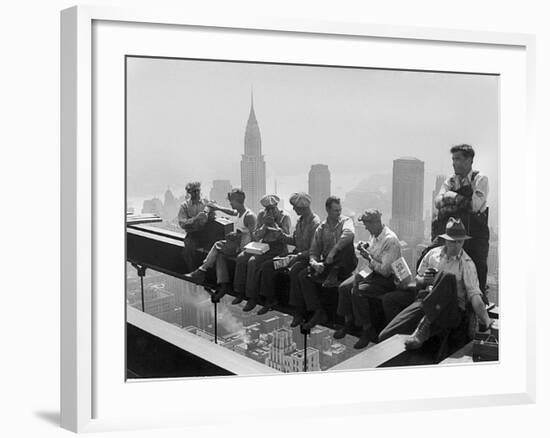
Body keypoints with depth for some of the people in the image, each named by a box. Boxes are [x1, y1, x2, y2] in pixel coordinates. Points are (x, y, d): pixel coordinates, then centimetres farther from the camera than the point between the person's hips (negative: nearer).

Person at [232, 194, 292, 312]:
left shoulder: (284, 216, -7)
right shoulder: (261, 215, 8)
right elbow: (255, 237, 5)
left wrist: (273, 223, -19)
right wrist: (265, 225, -11)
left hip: (278, 247, -6)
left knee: (253, 261, -28)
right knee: (241, 257, -16)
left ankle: (252, 297, -21)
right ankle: (240, 292, -7)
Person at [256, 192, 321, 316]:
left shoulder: (315, 223, -17)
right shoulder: (300, 220, 11)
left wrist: (298, 256, -28)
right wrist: (282, 234, 1)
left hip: (306, 258, -9)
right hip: (296, 254, 9)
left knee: (294, 271, -38)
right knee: (267, 266, -1)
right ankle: (270, 300, 10)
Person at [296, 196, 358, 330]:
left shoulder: (345, 221, -2)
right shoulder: (321, 229, 9)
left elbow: (349, 233, -28)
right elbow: (313, 251, 7)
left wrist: (333, 252, -34)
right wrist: (314, 263, -17)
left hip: (344, 264, -4)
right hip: (326, 264, 4)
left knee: (345, 242, -31)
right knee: (303, 276, -18)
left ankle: (334, 275, -21)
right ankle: (318, 312, -18)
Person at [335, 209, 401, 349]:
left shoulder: (390, 240, -23)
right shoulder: (374, 235, 4)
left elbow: (385, 271, -24)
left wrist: (368, 258, -18)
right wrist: (366, 248, 1)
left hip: (387, 279, -9)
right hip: (372, 272, 9)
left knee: (357, 291, -28)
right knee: (344, 287, -7)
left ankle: (367, 330, -14)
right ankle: (348, 322, 10)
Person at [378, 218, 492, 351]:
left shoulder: (466, 263, 0)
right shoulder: (433, 254, 12)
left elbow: (474, 295, -9)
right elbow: (418, 279, 22)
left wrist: (488, 324, -18)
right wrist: (424, 279, -2)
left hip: (453, 309, -2)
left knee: (447, 276, -36)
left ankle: (424, 325, -31)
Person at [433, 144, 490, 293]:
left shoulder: (480, 180, -2)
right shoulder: (450, 181, 13)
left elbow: (475, 205, -14)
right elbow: (438, 201, 0)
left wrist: (451, 197, -5)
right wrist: (461, 199, -15)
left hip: (475, 235, -4)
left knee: (477, 275, -5)